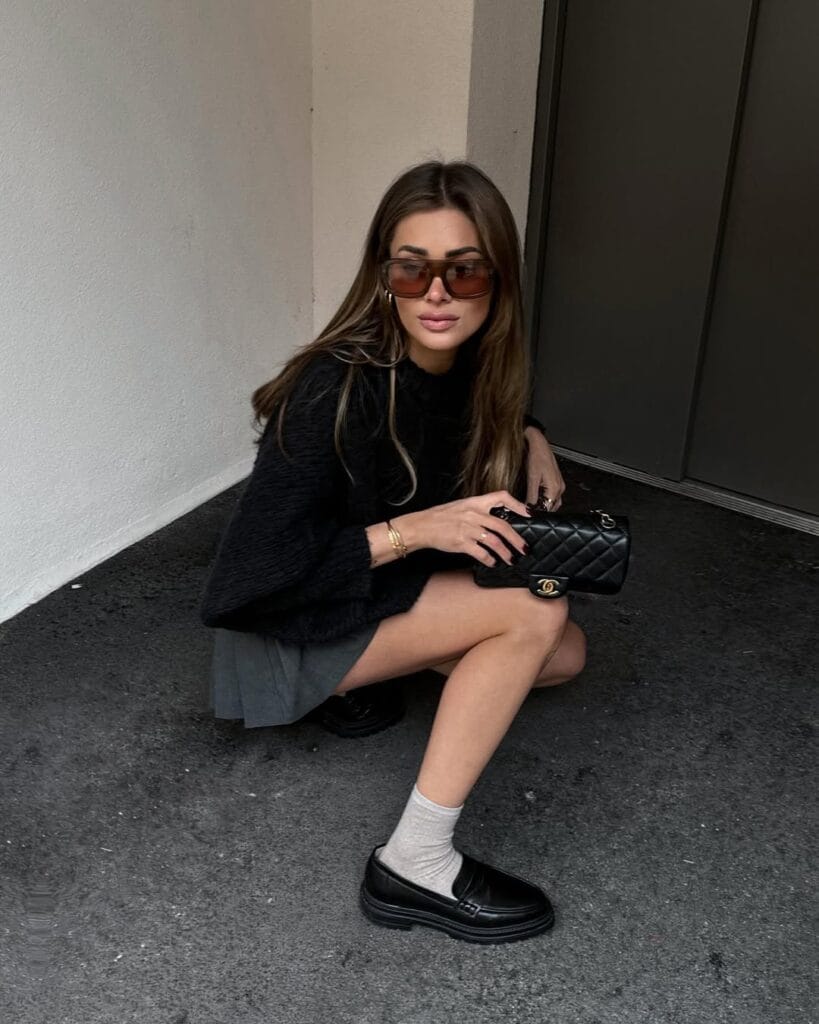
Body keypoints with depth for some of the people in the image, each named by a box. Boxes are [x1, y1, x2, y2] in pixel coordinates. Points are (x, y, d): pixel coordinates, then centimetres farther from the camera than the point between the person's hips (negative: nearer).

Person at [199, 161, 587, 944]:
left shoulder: (470, 364, -9)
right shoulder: (337, 391, -30)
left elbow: (495, 420, 16)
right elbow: (245, 581, -30)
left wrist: (530, 439, -7)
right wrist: (413, 530, -33)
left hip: (394, 592, 8)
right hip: (294, 629, -7)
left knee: (565, 657, 1)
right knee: (536, 612, -23)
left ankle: (363, 679, 9)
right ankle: (416, 866, -18)